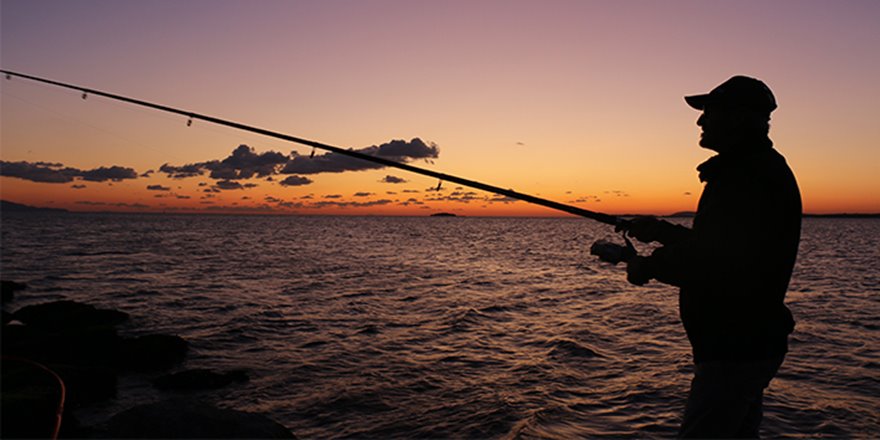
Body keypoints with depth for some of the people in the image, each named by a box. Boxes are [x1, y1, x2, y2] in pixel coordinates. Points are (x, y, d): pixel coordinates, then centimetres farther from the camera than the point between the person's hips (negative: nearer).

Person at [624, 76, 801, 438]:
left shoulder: (749, 176, -19)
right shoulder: (761, 169, 16)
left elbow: (715, 263, -28)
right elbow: (716, 246, 22)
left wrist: (649, 266, -15)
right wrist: (662, 230, 17)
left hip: (736, 347, -11)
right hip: (748, 343, 11)